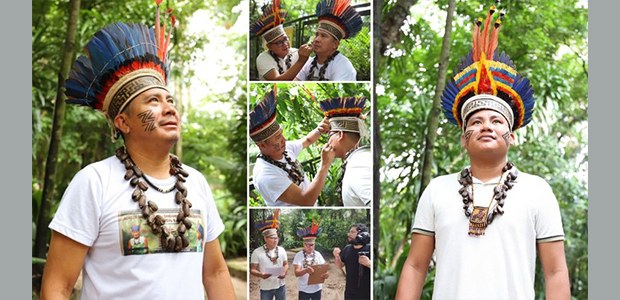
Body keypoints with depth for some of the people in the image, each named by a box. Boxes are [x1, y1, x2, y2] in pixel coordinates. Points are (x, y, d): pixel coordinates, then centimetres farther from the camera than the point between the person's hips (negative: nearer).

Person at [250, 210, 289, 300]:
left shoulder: (281, 250, 2)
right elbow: (252, 270, -8)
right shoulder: (257, 252, -10)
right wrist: (261, 274, -28)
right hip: (266, 288, -3)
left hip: (280, 286, 3)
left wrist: (284, 273, -11)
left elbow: (286, 264, 11)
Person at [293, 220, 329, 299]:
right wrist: (306, 270, -40)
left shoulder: (318, 254, 2)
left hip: (317, 289, 4)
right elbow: (297, 273, -18)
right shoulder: (299, 255, -10)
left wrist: (326, 273, -24)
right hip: (304, 290, -3)